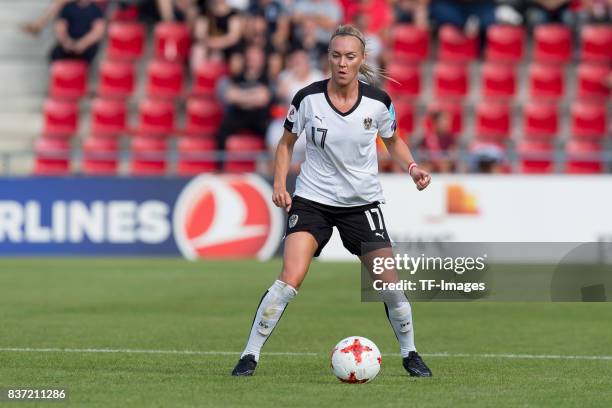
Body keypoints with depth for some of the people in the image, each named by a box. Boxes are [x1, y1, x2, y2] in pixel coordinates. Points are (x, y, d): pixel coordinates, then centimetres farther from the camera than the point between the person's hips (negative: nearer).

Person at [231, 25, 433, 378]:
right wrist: (280, 184, -8)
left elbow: (393, 141, 11)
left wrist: (412, 167, -7)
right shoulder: (308, 98, -12)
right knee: (290, 279, -18)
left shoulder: (379, 102, -9)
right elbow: (287, 142, 4)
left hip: (362, 202, 2)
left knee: (390, 283, -1)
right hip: (313, 199, -2)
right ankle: (250, 355, -8)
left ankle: (410, 354, 23)